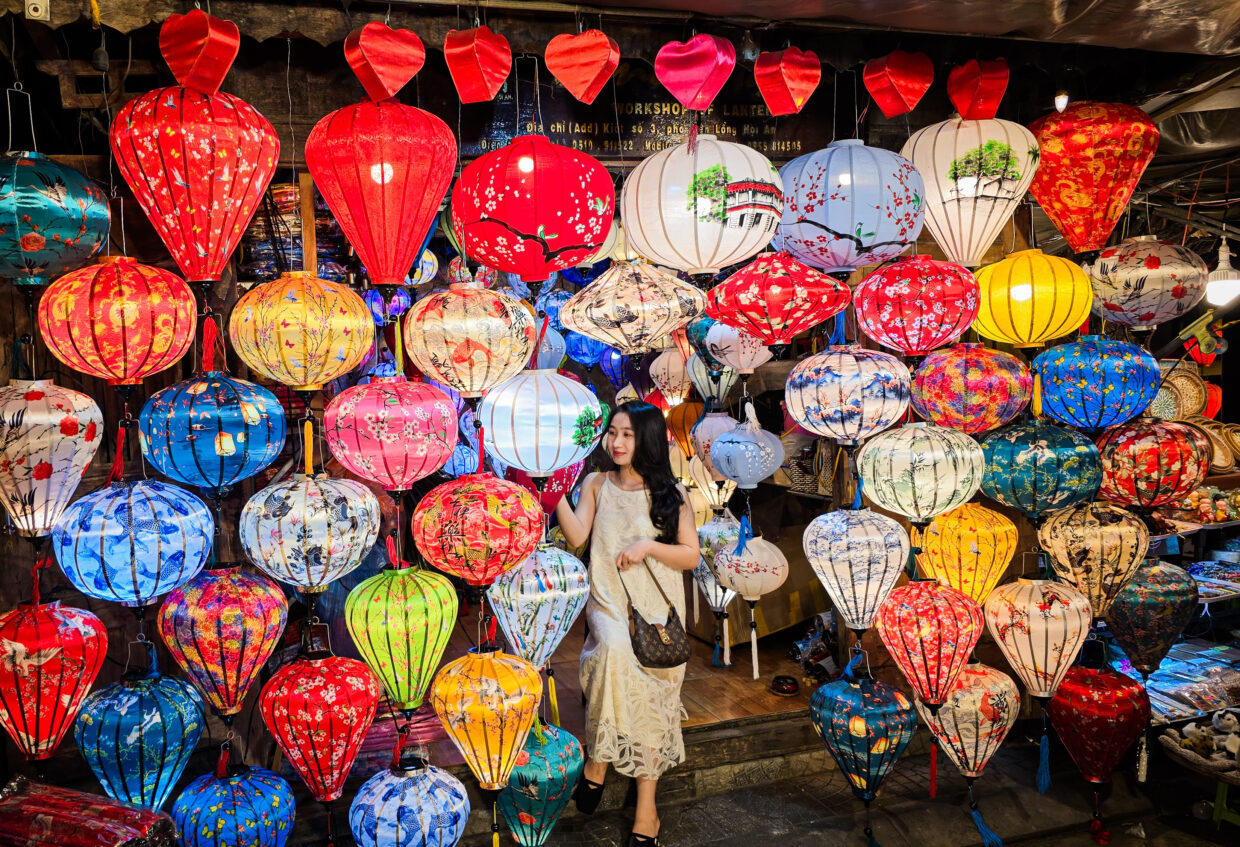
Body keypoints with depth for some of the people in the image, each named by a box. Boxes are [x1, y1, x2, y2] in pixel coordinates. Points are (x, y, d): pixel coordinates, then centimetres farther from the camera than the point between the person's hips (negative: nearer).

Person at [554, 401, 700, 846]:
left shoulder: (671, 493, 5)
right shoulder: (597, 485, 7)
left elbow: (691, 556, 4)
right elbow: (576, 536, -7)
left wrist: (647, 545, -11)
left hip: (657, 606, 1)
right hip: (608, 600, -1)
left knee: (651, 698, -3)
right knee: (614, 649, -32)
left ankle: (646, 807, 8)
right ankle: (596, 761, -14)